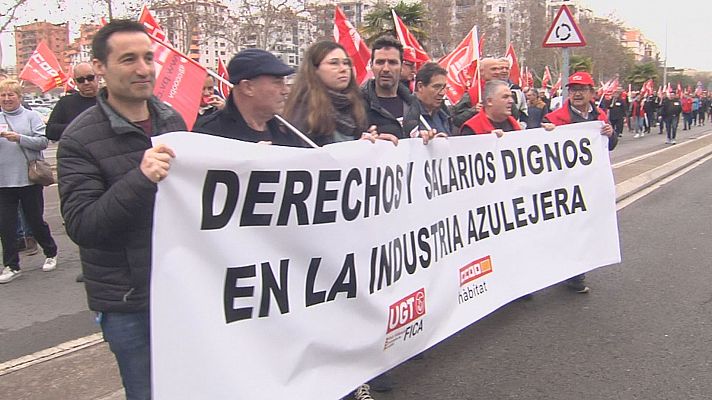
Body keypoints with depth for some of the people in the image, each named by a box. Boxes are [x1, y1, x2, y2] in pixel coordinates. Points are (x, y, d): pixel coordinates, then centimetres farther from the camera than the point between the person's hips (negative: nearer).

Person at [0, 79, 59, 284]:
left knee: (36, 220, 9)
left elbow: (42, 142, -8)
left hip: (29, 179, -2)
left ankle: (51, 253, 30)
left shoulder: (32, 116, 1)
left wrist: (19, 138, -21)